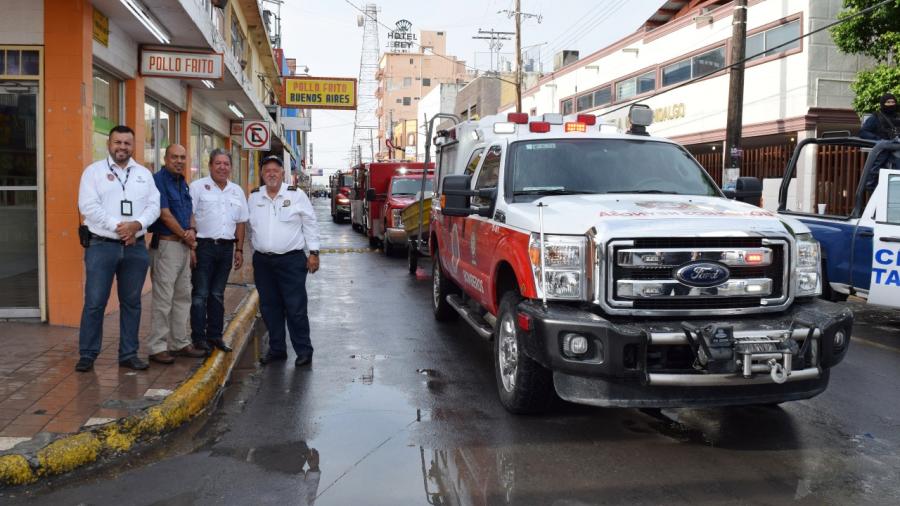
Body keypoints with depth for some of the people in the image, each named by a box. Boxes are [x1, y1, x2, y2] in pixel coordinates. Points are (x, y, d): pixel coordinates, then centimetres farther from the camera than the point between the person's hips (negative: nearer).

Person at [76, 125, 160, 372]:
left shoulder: (144, 174, 12)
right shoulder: (94, 171, 1)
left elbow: (153, 206, 4)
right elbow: (88, 206, -9)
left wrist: (137, 224, -14)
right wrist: (117, 226, -17)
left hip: (135, 247, 3)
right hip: (101, 245, -3)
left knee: (131, 302, 8)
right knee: (94, 302, -2)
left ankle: (129, 354, 17)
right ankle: (87, 355, 9)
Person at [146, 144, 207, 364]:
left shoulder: (183, 183, 16)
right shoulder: (158, 180, -11)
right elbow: (165, 214, -15)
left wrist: (192, 230, -2)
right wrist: (186, 236, -7)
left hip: (183, 246, 9)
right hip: (166, 244, -9)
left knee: (182, 297, 13)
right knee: (163, 299, -6)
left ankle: (180, 343, 21)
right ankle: (157, 347, 0)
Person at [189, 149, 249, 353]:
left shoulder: (237, 191, 13)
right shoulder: (198, 187, -3)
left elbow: (240, 222, 16)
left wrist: (239, 249, 11)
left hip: (226, 247, 5)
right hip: (203, 246, -5)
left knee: (217, 295, 11)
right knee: (200, 294, -2)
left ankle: (215, 336, 18)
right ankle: (198, 338, 4)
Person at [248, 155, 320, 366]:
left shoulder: (296, 195, -1)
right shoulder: (254, 197, 9)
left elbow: (310, 224, 0)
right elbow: (251, 226, 18)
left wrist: (313, 253, -3)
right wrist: (257, 250, 16)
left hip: (291, 260, -4)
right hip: (262, 261, 4)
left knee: (296, 309, -4)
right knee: (269, 308, 10)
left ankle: (303, 351, 6)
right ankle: (276, 349, 22)